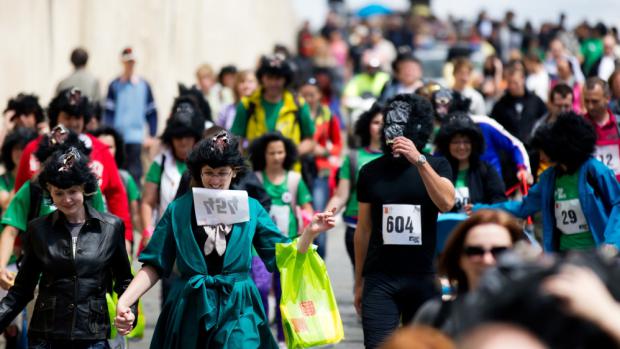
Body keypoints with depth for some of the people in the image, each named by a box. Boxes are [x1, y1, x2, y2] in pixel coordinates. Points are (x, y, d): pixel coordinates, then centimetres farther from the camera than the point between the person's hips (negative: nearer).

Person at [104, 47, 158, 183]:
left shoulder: (144, 85, 6)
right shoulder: (115, 86, 2)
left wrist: (152, 135, 5)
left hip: (136, 138, 0)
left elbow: (152, 113, 10)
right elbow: (108, 112, 0)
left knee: (134, 172, -7)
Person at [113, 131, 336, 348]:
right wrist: (124, 302, -10)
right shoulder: (178, 210, 2)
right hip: (190, 312, 0)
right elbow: (155, 266, 2)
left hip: (238, 311, 0)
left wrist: (310, 232, -8)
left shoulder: (251, 208, 5)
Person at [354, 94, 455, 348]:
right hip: (380, 279, 0)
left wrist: (419, 160, -23)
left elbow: (446, 203, -15)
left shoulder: (436, 165, 4)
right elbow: (363, 229, 11)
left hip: (424, 277, 0)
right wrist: (359, 282, 11)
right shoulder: (371, 172, 7)